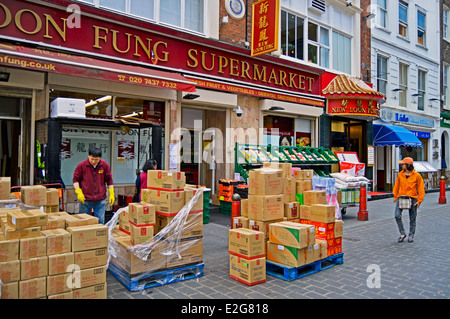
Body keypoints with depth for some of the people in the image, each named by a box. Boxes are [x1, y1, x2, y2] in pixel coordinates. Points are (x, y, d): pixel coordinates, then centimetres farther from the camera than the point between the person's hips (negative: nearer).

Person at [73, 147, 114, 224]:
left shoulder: (105, 165, -2)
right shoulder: (81, 165, -7)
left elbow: (109, 180, 6)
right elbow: (76, 179, 2)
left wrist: (111, 194, 3)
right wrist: (79, 192, -9)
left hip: (100, 200, 1)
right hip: (85, 199, -1)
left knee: (100, 222, 7)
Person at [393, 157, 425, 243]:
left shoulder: (417, 176, -4)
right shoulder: (400, 175, 4)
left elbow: (421, 188, -1)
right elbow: (396, 186, 13)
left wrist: (420, 200, -4)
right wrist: (395, 197, 12)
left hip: (412, 199, -2)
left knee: (412, 218, 6)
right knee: (397, 216, -12)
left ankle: (411, 236, 21)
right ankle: (402, 233, 4)